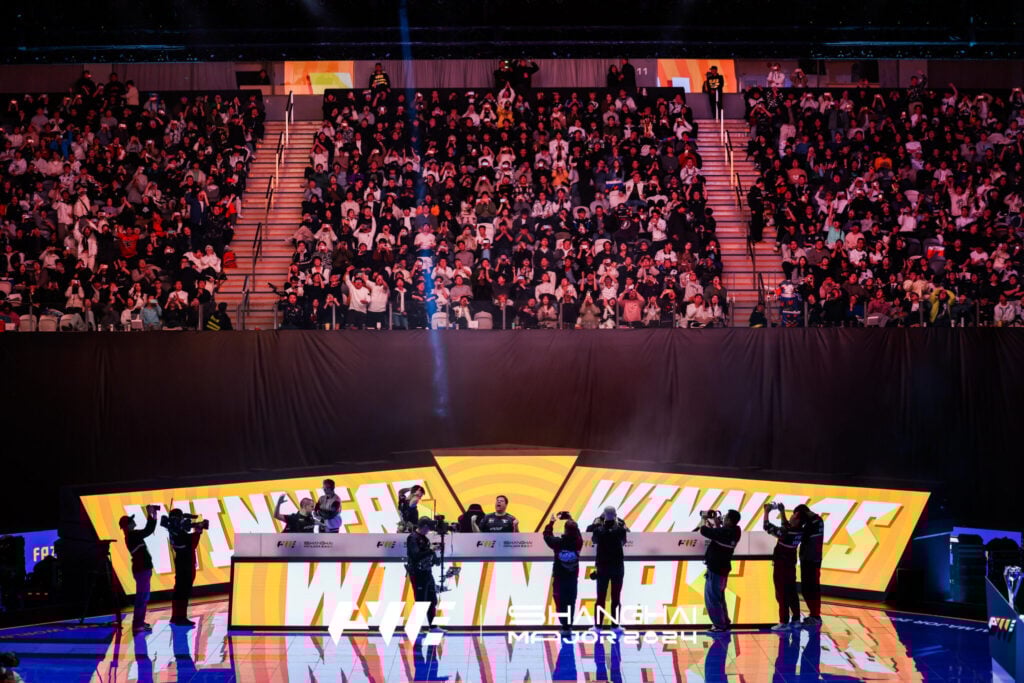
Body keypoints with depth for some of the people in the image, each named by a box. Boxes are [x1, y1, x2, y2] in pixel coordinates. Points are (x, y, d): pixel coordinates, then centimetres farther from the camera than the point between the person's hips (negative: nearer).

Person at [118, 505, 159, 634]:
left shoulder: (133, 535, 12)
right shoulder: (131, 536, -16)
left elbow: (149, 530, 20)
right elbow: (148, 531, -24)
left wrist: (153, 516, 11)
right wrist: (151, 515, -18)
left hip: (143, 568, 10)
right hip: (141, 569, -10)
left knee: (144, 597, 16)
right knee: (142, 597, -11)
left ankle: (140, 623, 22)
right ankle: (137, 626, -13)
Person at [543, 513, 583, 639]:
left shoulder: (558, 543, -18)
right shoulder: (578, 543, -12)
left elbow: (547, 535, 0)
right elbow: (577, 533, 9)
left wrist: (551, 522, 13)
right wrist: (570, 520, 19)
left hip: (559, 578, -3)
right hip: (573, 578, 3)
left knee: (561, 603, 1)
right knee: (571, 603, 13)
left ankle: (566, 627, -9)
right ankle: (569, 626, 18)